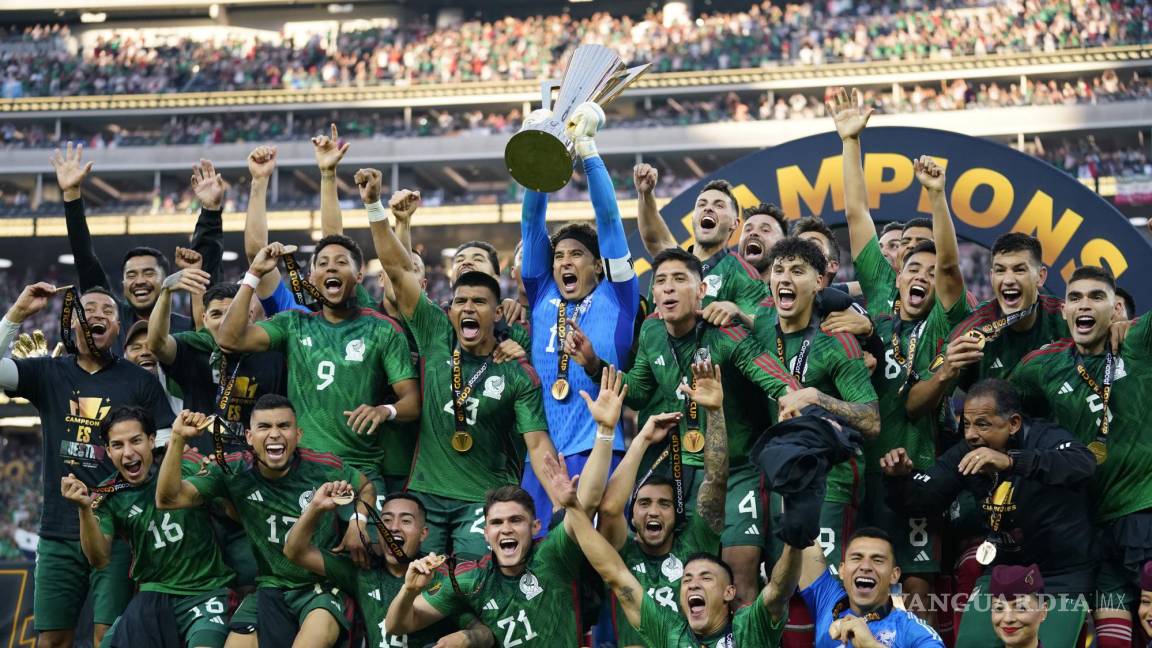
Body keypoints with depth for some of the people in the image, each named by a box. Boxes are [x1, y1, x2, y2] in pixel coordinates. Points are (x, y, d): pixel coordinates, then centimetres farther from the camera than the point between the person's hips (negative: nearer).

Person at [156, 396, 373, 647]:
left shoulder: (324, 468, -7)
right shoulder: (235, 471, -5)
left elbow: (366, 487, 14)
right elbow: (168, 499, -13)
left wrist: (358, 521, -6)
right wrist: (178, 439, -23)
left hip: (323, 583, -3)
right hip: (271, 586, 3)